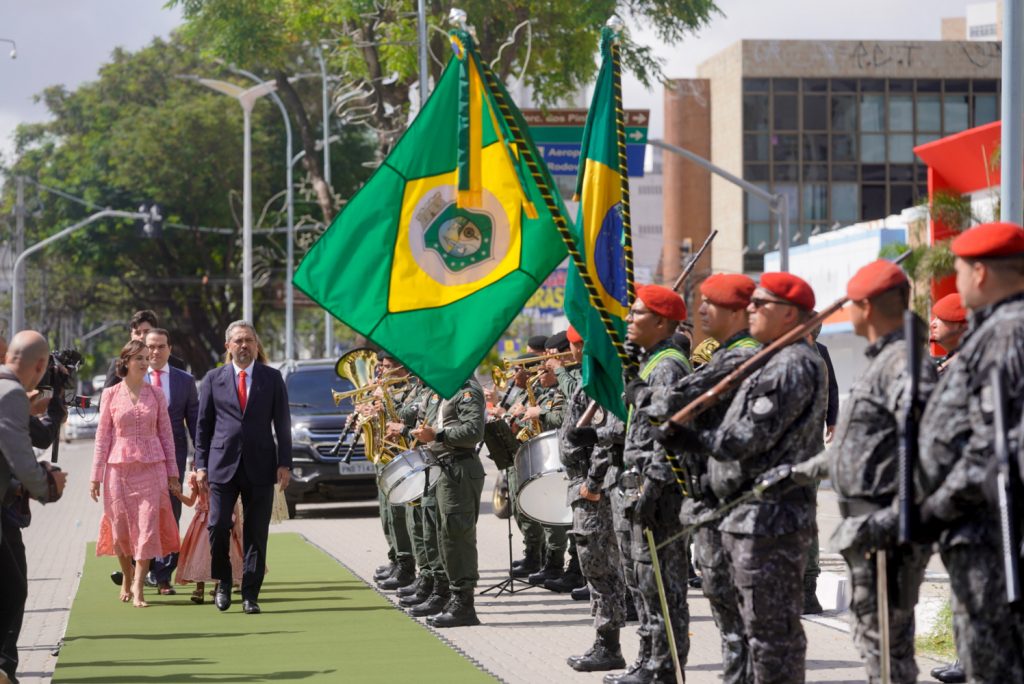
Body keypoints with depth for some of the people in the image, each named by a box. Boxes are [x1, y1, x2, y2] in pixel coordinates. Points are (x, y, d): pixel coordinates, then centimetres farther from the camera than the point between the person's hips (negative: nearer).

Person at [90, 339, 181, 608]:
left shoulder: (156, 395, 6)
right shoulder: (110, 394, 2)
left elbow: (166, 435, 8)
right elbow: (102, 435, 3)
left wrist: (173, 474, 5)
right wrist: (96, 476, 1)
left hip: (151, 467, 0)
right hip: (119, 468, 0)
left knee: (148, 526, -9)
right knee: (120, 527, 4)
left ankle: (137, 587, -7)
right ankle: (127, 577, 28)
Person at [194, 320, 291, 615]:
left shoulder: (272, 378, 7)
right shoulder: (213, 379, 7)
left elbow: (282, 423, 6)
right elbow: (203, 425, 8)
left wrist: (284, 463, -2)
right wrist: (201, 465, 1)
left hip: (260, 466, 0)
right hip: (222, 465, 0)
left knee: (256, 533, 1)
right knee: (218, 527, -7)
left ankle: (250, 595, 7)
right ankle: (223, 582, 15)